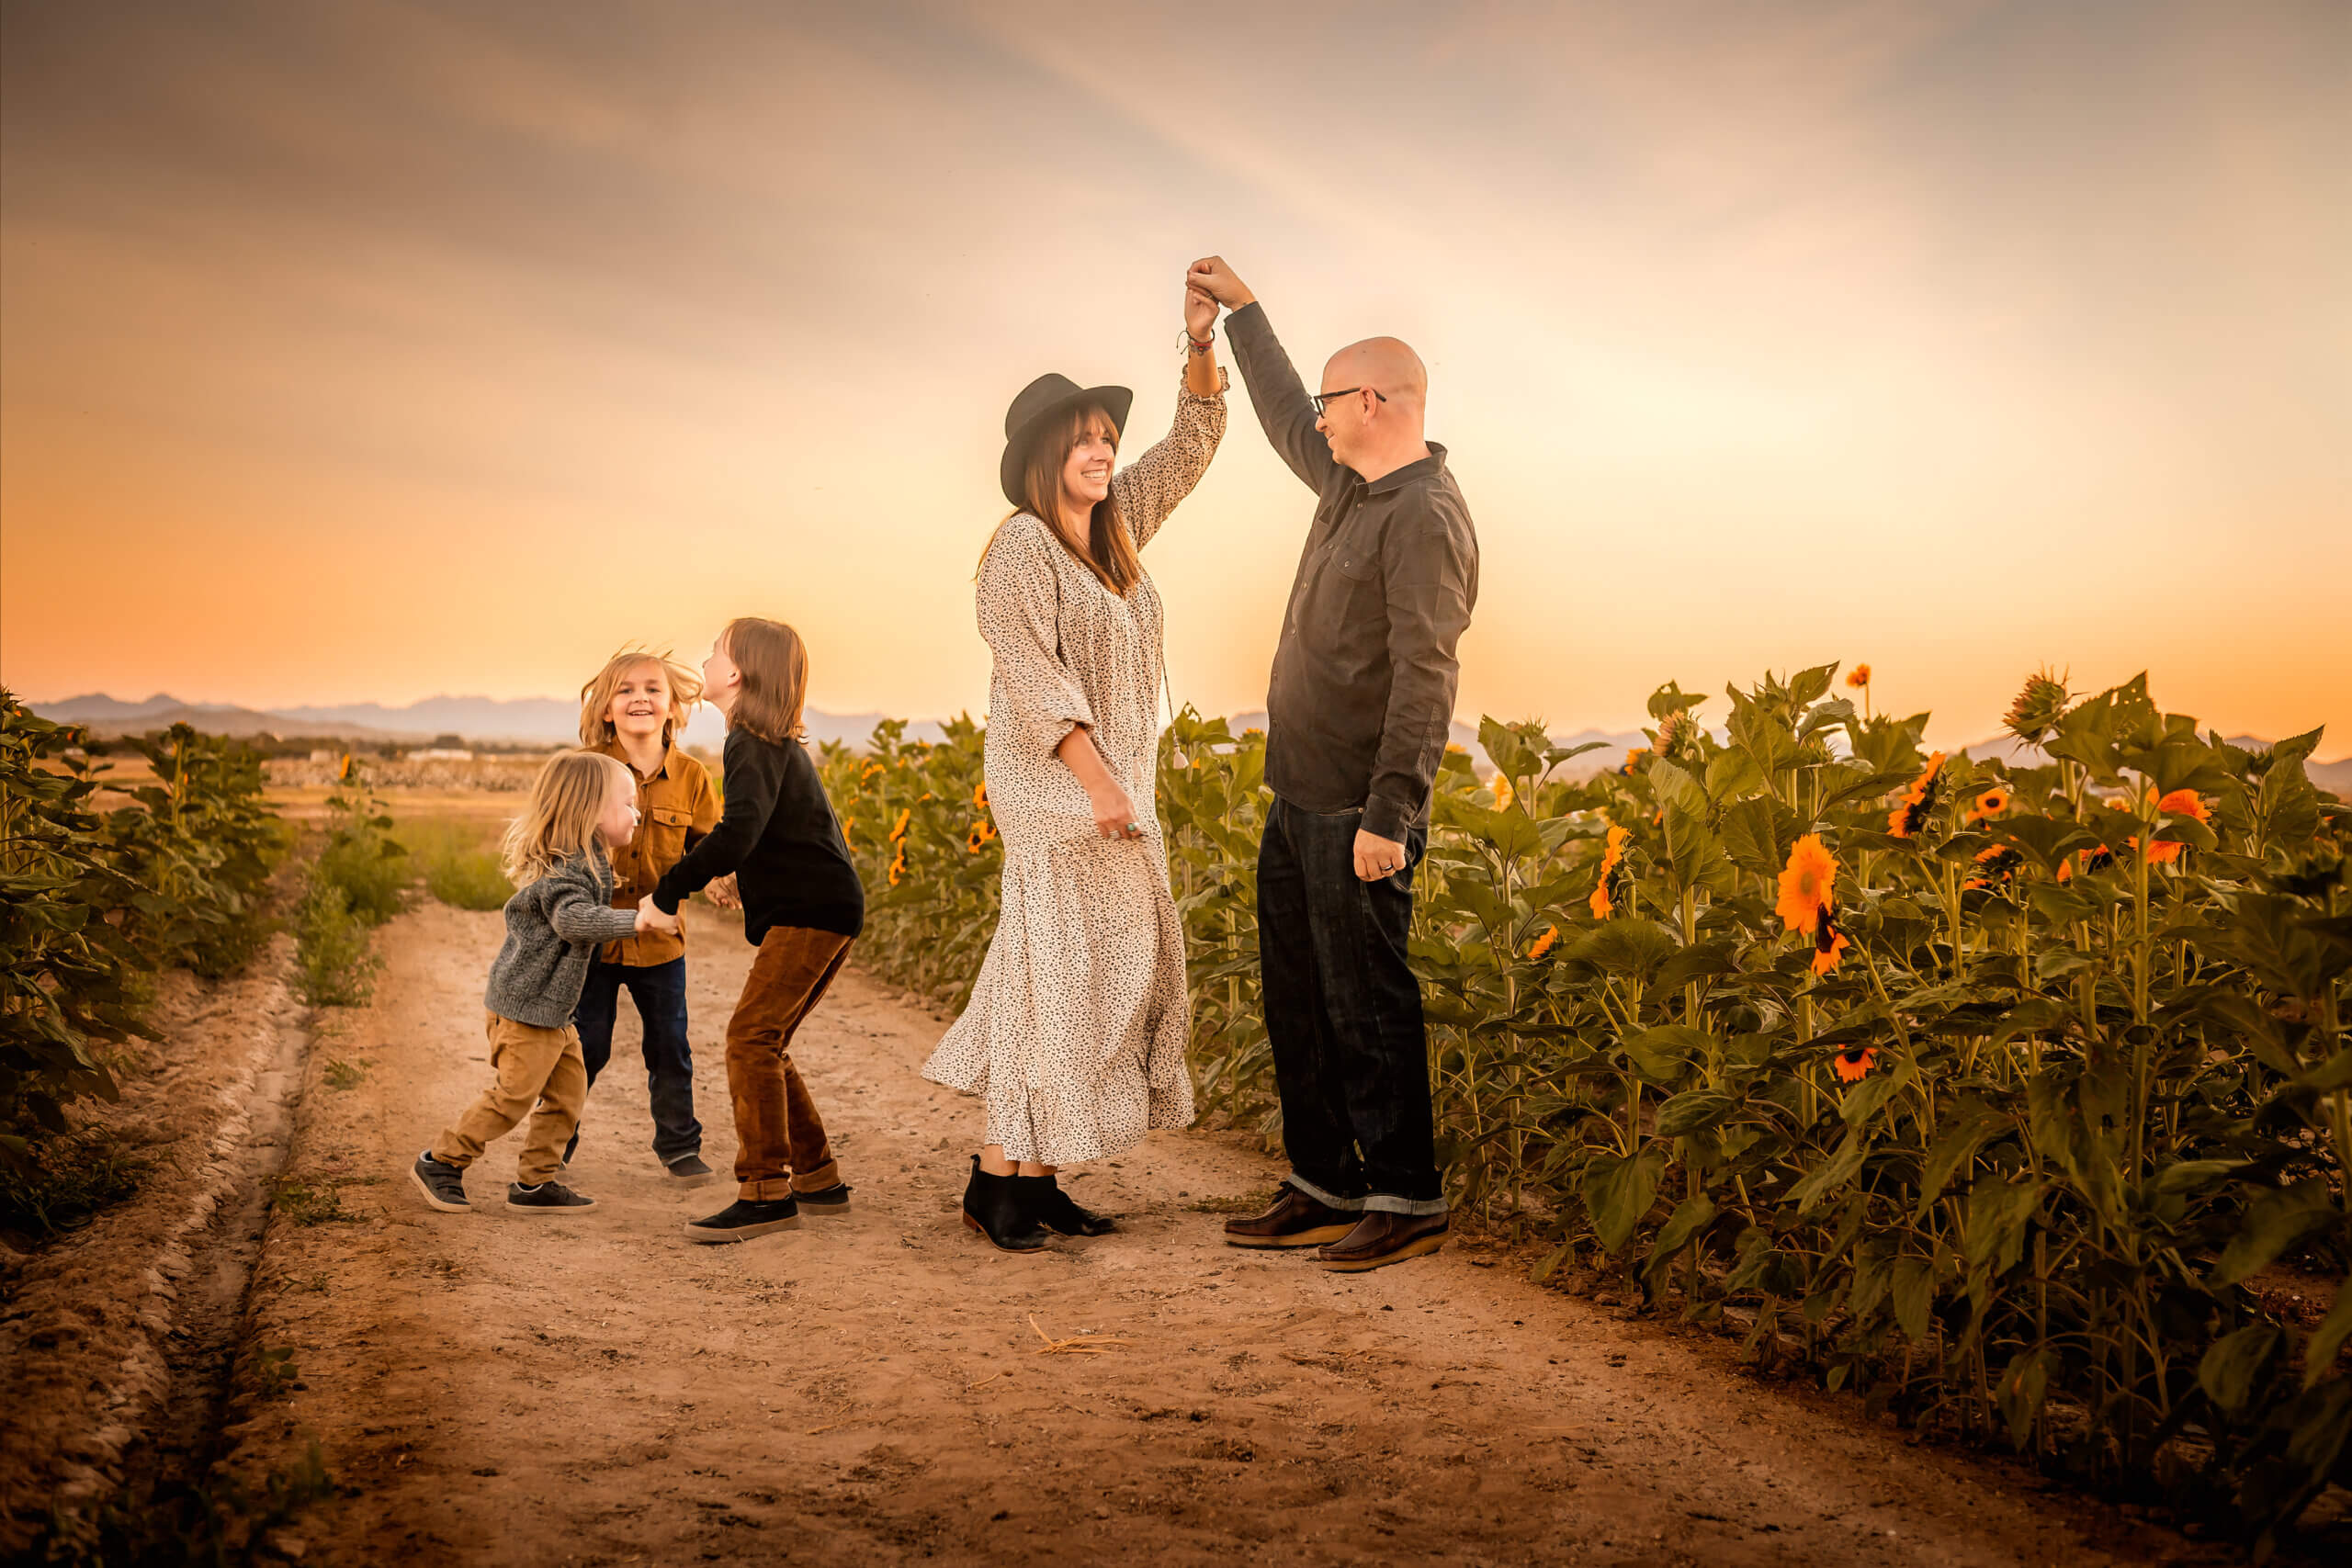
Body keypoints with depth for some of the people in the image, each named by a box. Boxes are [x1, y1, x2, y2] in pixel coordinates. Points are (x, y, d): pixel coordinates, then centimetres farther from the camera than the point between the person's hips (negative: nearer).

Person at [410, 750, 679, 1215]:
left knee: (568, 1090, 10)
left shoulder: (586, 862, 11)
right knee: (512, 1097, -3)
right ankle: (440, 1163, 12)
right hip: (526, 1006, -10)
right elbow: (574, 919, -38)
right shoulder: (563, 870, -22)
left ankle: (536, 1183, 18)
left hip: (552, 1008, 10)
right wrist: (639, 918, -42)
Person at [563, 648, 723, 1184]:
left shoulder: (690, 777, 0)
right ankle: (555, 1144, 27)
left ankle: (678, 1146, 26)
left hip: (660, 936, 2)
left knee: (670, 1047, 9)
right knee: (585, 1047, 6)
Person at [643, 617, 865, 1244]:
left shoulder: (755, 742, -11)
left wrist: (668, 890, -19)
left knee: (751, 1035, -15)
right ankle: (818, 1180, 18)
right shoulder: (776, 742, 20)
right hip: (825, 910, 10)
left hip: (812, 910, -10)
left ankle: (767, 1191, -15)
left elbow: (739, 831, -26)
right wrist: (736, 876, 20)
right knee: (767, 1044, 12)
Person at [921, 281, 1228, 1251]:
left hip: (1115, 783, 9)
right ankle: (1000, 1176, 0)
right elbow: (1033, 673, -18)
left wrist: (1201, 346, 4)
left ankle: (1033, 1175, 14)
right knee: (1055, 965, -9)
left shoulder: (1115, 523, 13)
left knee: (1112, 967, 8)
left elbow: (1193, 444, 18)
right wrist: (1098, 782, -24)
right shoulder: (1022, 545, -10)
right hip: (1055, 783, -9)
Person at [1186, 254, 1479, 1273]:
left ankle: (1407, 1203, 10)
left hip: (1358, 813, -10)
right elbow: (1286, 420, 34)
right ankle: (1325, 1190, 23)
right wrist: (1240, 310, 39)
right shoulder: (1351, 486, 13)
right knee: (1297, 1000, 13)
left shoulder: (1425, 517, -16)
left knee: (1367, 1006, -2)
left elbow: (1425, 680, -22)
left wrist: (1388, 816, -26)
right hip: (1299, 797, 10)